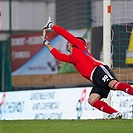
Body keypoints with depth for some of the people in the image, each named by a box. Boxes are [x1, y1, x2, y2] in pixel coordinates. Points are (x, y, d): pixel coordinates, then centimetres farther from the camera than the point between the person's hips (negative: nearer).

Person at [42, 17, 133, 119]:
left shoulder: (79, 45, 19)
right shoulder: (71, 58, 36)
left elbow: (65, 33, 19)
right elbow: (58, 55, 46)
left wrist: (51, 25, 30)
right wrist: (46, 43, 53)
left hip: (99, 69, -7)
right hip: (96, 79, 7)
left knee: (113, 84, -33)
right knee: (91, 100, -14)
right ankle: (116, 113, -27)